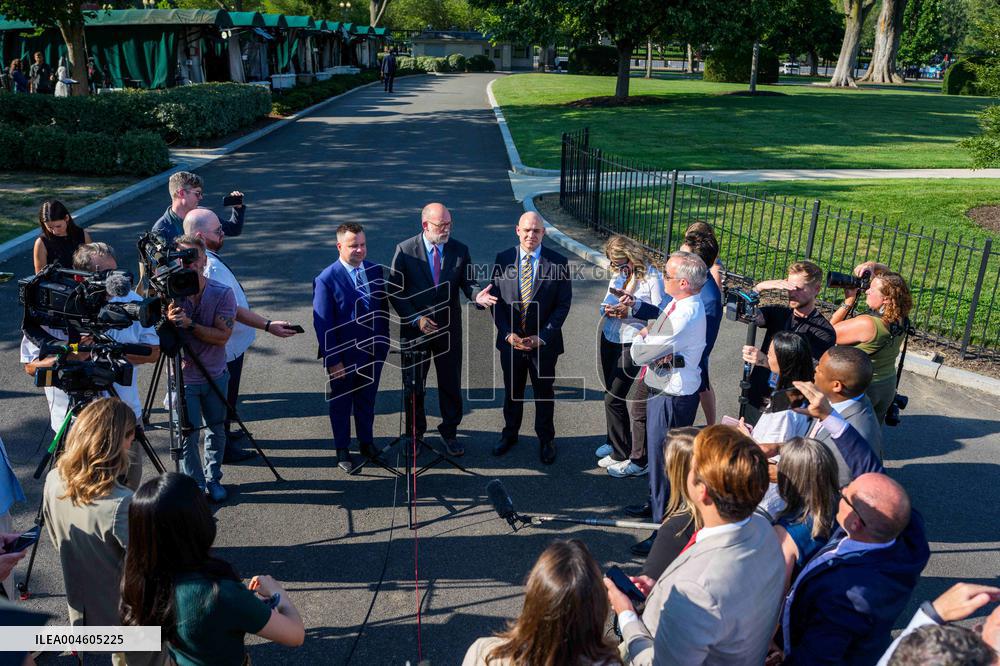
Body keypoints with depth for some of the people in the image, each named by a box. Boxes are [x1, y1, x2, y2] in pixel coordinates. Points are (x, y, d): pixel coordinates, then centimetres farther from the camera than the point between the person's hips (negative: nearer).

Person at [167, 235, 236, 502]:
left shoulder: (223, 293, -13)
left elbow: (222, 336, -19)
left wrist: (190, 324, -31)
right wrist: (168, 321, -34)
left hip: (215, 376, 1)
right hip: (183, 377, -1)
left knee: (215, 430, 15)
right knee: (188, 434, 1)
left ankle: (213, 479, 35)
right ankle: (195, 484, 21)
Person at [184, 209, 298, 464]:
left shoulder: (206, 259, 3)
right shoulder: (211, 267, -29)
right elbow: (232, 309, -30)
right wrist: (268, 326, -30)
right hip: (226, 345, -10)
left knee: (227, 394, 25)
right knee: (225, 396, 5)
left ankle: (224, 434, 43)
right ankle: (223, 449, 20)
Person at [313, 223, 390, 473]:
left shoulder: (375, 270, -2)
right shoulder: (326, 279, -19)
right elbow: (323, 324, -17)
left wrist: (384, 342, 7)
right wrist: (333, 360, -17)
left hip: (373, 351, 5)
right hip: (343, 357, -5)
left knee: (366, 400, 21)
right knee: (341, 403, 15)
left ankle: (367, 442, 40)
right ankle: (342, 450, 32)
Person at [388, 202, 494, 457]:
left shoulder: (460, 250, -3)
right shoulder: (405, 250, -9)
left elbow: (467, 281, -2)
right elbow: (395, 291, -8)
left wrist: (477, 295, -26)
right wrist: (416, 319, -18)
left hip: (449, 329, 1)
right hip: (413, 329, -1)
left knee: (451, 383, 10)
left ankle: (449, 432, 29)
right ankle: (414, 432, 34)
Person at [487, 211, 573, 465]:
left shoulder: (558, 262, -8)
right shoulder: (503, 259, -3)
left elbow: (563, 304, -7)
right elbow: (495, 299, -1)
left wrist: (542, 337, -14)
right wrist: (508, 334, -12)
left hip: (544, 342, -2)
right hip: (510, 340, 2)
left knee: (544, 392, 14)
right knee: (512, 391, 18)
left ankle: (546, 439, 32)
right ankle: (510, 433, 38)